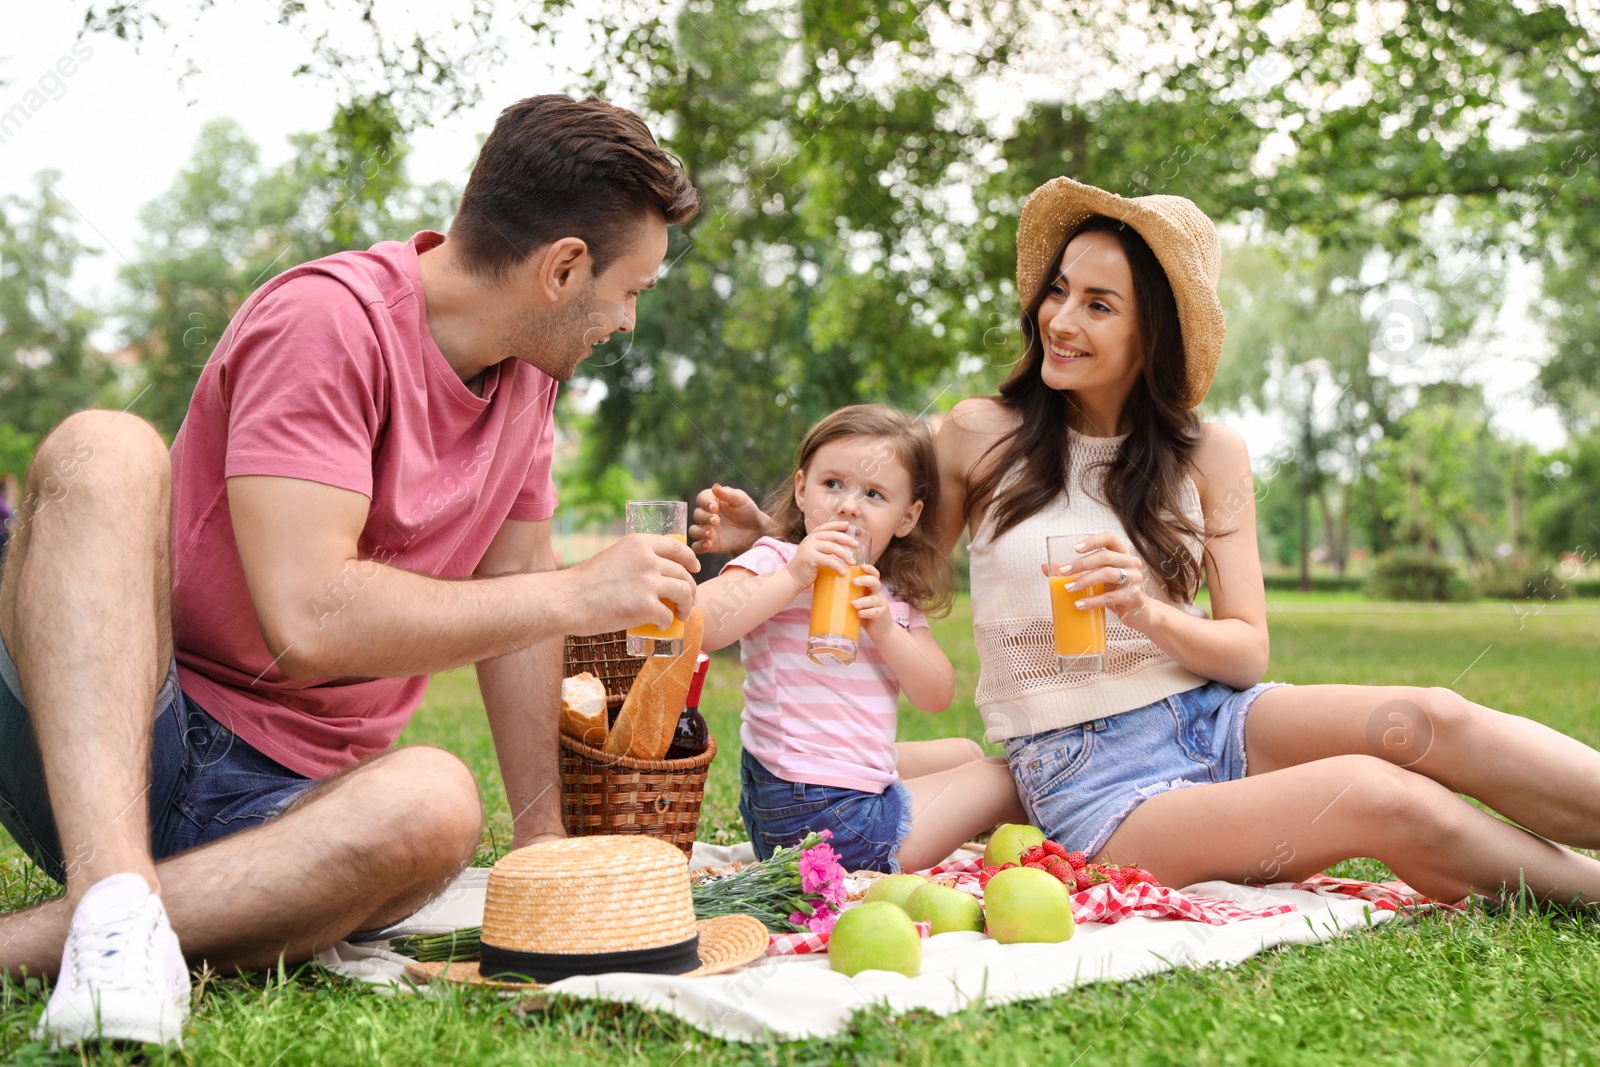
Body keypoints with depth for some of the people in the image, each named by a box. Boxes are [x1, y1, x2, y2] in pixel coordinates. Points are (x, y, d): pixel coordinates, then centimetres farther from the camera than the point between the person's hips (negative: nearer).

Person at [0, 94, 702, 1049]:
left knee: (436, 804, -30)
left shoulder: (528, 370, 8)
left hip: (289, 801, 5)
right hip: (103, 747, -5)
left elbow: (513, 597, 15)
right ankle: (114, 898, -44)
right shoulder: (329, 319, -16)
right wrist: (575, 596, -18)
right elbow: (309, 621, -26)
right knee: (106, 451, -30)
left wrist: (542, 836, 12)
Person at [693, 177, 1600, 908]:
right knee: (1383, 799, -28)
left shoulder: (1209, 455, 7)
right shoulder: (981, 437, 1)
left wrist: (1152, 615, -16)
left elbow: (1248, 652, 5)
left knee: (1435, 723, -26)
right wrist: (764, 538, -5)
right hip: (1088, 782, -3)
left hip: (1209, 716, 4)